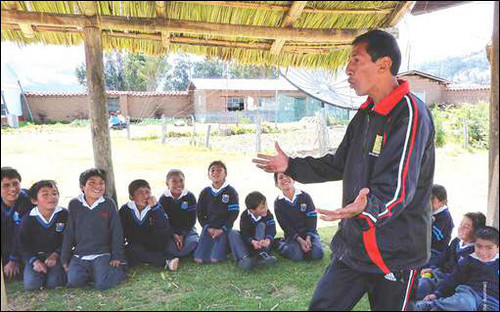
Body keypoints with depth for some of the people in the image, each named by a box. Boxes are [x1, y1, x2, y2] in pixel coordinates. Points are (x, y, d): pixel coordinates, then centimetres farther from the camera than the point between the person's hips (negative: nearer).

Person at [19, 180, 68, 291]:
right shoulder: (28, 219, -6)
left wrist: (56, 255, -14)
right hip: (35, 256, 2)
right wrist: (34, 261, -16)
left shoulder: (64, 214, -8)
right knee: (31, 285, -17)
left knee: (54, 283, -22)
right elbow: (24, 245, -1)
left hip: (57, 255, -1)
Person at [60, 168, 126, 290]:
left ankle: (119, 269, 9)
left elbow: (117, 232, 0)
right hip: (79, 255, 2)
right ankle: (90, 272, 10)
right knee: (74, 281, -19)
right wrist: (65, 258, 5)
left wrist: (117, 257, -3)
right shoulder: (74, 204, 1)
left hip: (102, 254, -2)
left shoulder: (109, 204, -3)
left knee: (102, 284, -20)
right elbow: (68, 233, 6)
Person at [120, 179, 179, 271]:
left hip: (154, 247, 0)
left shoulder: (156, 208, -6)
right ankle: (167, 261, -31)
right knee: (132, 250, -33)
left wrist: (155, 208, -29)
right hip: (134, 246, 1)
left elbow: (165, 229, -23)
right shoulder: (125, 210, -4)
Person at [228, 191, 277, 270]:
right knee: (233, 233, -23)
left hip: (262, 243, 0)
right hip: (248, 243, 0)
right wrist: (253, 241, -46)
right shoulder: (245, 216, -15)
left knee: (261, 225, -23)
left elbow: (271, 229, -26)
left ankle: (262, 254, -40)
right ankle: (244, 258, -43)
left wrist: (267, 239, -49)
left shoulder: (268, 214, -11)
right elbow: (245, 234, -23)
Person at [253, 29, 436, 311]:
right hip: (353, 244, 8)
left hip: (395, 253, -8)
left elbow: (398, 187, -28)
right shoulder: (366, 113, 11)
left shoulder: (410, 114, -18)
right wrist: (291, 166, 15)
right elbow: (339, 164, 19)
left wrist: (368, 208, -48)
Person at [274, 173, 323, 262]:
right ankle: (282, 245, 3)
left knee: (317, 254, -24)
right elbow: (285, 226, -6)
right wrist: (300, 240, -18)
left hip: (309, 232, 1)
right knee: (297, 256, -27)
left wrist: (308, 238, -17)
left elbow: (312, 219, -5)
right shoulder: (278, 203, -4)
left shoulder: (305, 196, -2)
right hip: (292, 235, -1)